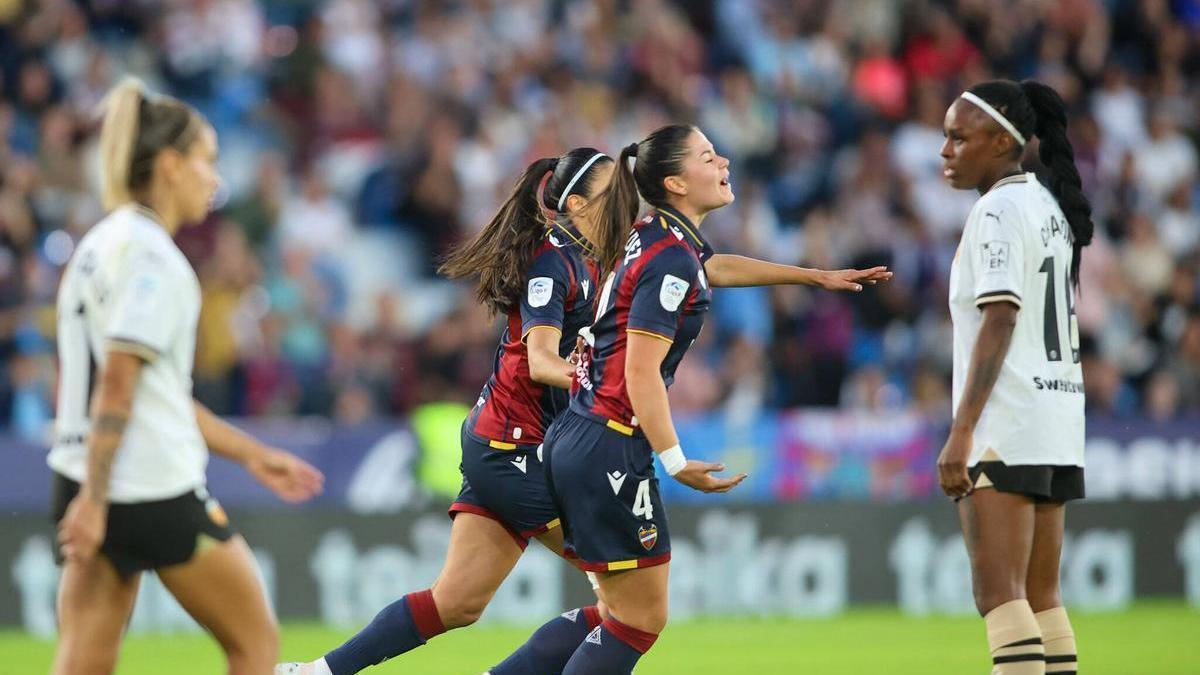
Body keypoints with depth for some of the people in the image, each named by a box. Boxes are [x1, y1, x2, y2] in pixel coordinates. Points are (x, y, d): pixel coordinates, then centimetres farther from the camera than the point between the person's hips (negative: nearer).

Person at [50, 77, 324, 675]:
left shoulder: (104, 245, 17)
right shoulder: (150, 254, -12)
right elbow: (117, 384, -19)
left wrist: (252, 454, 26)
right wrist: (94, 499, -21)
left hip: (89, 489, 9)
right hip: (155, 491, -9)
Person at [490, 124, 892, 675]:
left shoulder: (656, 237, 13)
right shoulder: (670, 259, -16)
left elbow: (714, 268, 36)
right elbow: (641, 372, -20)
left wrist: (817, 277, 41)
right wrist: (675, 461, -22)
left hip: (574, 439, 10)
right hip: (611, 451, -10)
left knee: (623, 612, 17)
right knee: (640, 621, -2)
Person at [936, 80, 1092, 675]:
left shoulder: (998, 211, -11)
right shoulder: (1050, 208, 16)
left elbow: (1000, 321, -19)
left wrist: (961, 433, -23)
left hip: (1006, 424, -9)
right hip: (1058, 421, 9)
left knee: (998, 593, -12)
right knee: (1040, 597, 11)